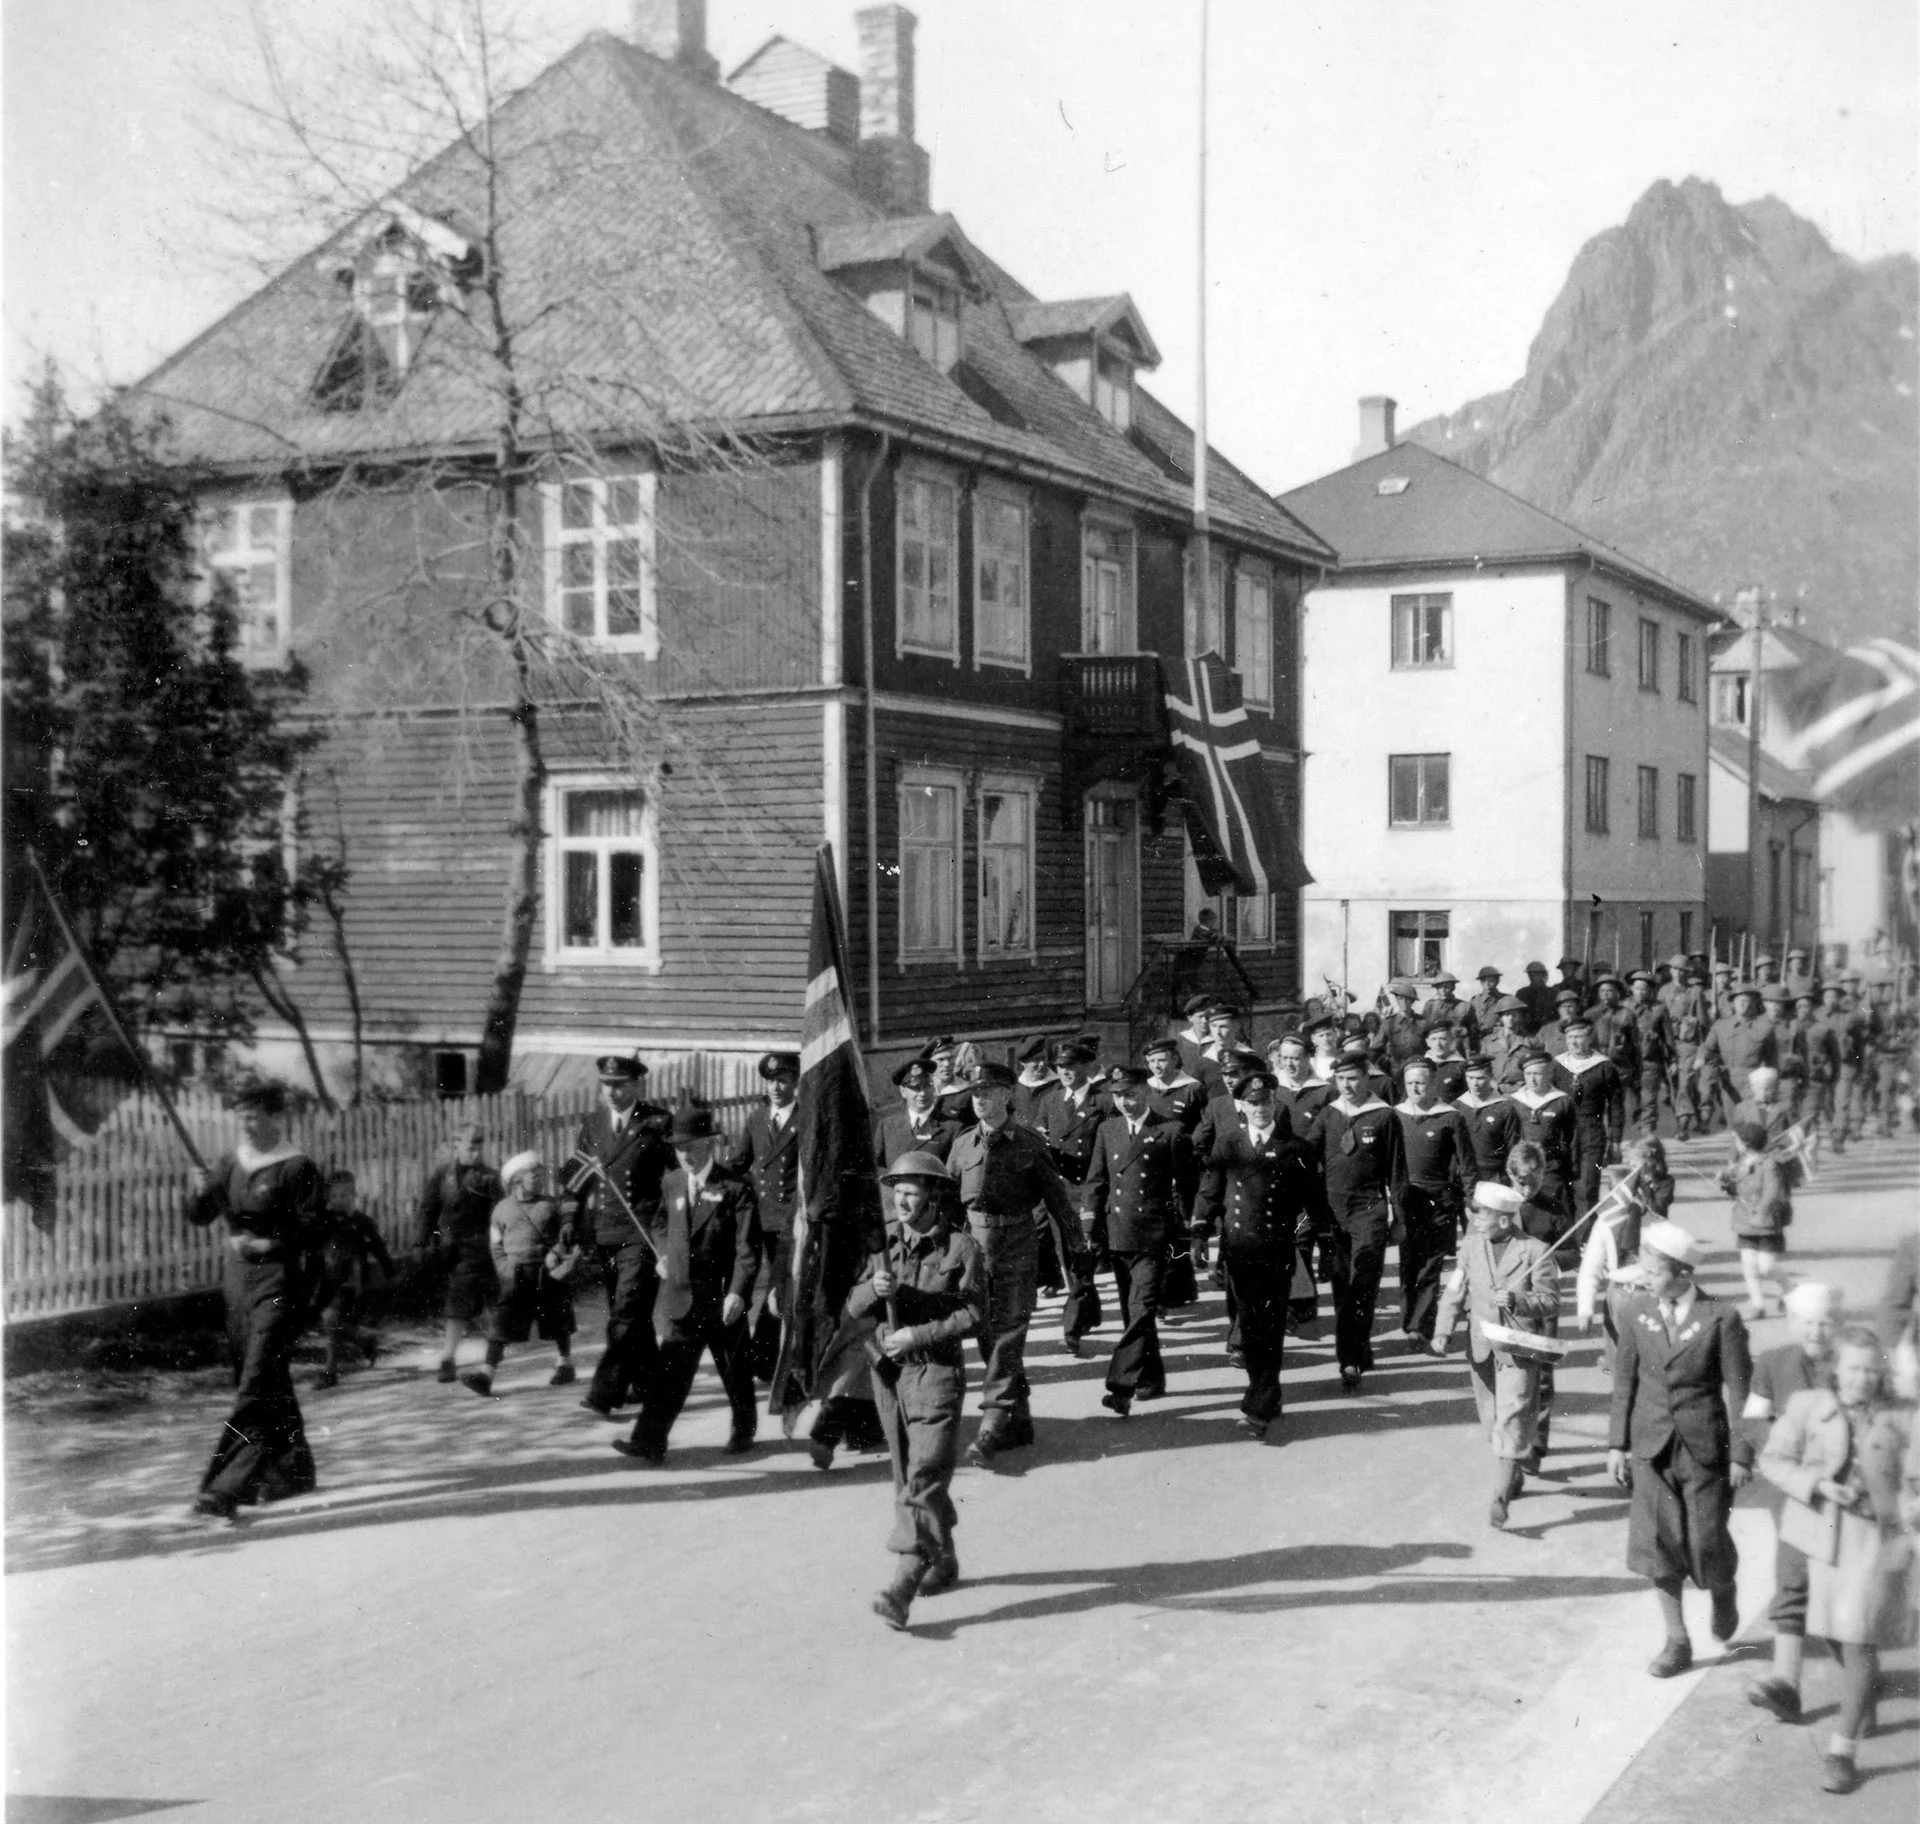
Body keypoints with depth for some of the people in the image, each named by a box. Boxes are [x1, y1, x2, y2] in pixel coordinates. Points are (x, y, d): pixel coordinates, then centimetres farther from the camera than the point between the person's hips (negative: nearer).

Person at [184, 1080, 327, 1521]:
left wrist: (268, 1243, -19)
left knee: (257, 1386, -12)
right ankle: (292, 1467, 29)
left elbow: (312, 1228, -12)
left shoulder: (297, 1168, -9)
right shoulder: (231, 1163, 11)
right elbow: (199, 1215, 8)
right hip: (239, 1277, 7)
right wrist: (206, 1195, -12)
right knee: (270, 1383, 15)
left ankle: (225, 1488, -16)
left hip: (280, 1280, -7)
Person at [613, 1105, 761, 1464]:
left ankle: (744, 1430, 32)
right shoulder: (671, 1183, 7)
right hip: (680, 1293, 3)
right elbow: (661, 1224, 28)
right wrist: (665, 1254, 11)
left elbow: (747, 1247, -15)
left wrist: (737, 1292, -23)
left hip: (722, 1297, -3)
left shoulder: (734, 1187, -10)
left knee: (735, 1371, 12)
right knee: (670, 1368, -5)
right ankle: (650, 1442, -9)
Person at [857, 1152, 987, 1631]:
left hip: (937, 1371, -6)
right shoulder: (884, 1241, 8)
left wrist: (920, 1334, -17)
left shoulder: (961, 1248, -6)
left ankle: (905, 1583, -15)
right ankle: (943, 1562, 31)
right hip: (889, 1371, 6)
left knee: (924, 1478, -11)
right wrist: (874, 1289, -16)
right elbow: (854, 1309, 6)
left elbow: (974, 1315, -11)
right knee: (910, 1475, 14)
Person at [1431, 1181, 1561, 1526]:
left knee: (1510, 1421, -12)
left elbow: (1550, 1300, -7)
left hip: (1518, 1349, -5)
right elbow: (1454, 1292, 4)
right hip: (1481, 1348, 5)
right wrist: (1442, 1331, -8)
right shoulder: (1471, 1246, 3)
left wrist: (1517, 1300, -25)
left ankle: (1500, 1496, -13)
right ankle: (1514, 1475, 38)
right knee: (1491, 1421, 16)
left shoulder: (1535, 1251, -9)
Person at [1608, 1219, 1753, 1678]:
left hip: (1705, 1445, -3)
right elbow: (1625, 1381, 3)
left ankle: (1723, 1593, 41)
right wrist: (1617, 1443, 4)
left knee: (1706, 1541, 5)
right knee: (1657, 1542, 3)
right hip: (1652, 1443, 3)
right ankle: (1677, 1641, 17)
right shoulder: (1635, 1313, -5)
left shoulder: (1721, 1318, -15)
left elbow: (1739, 1390, -8)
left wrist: (1741, 1454, -6)